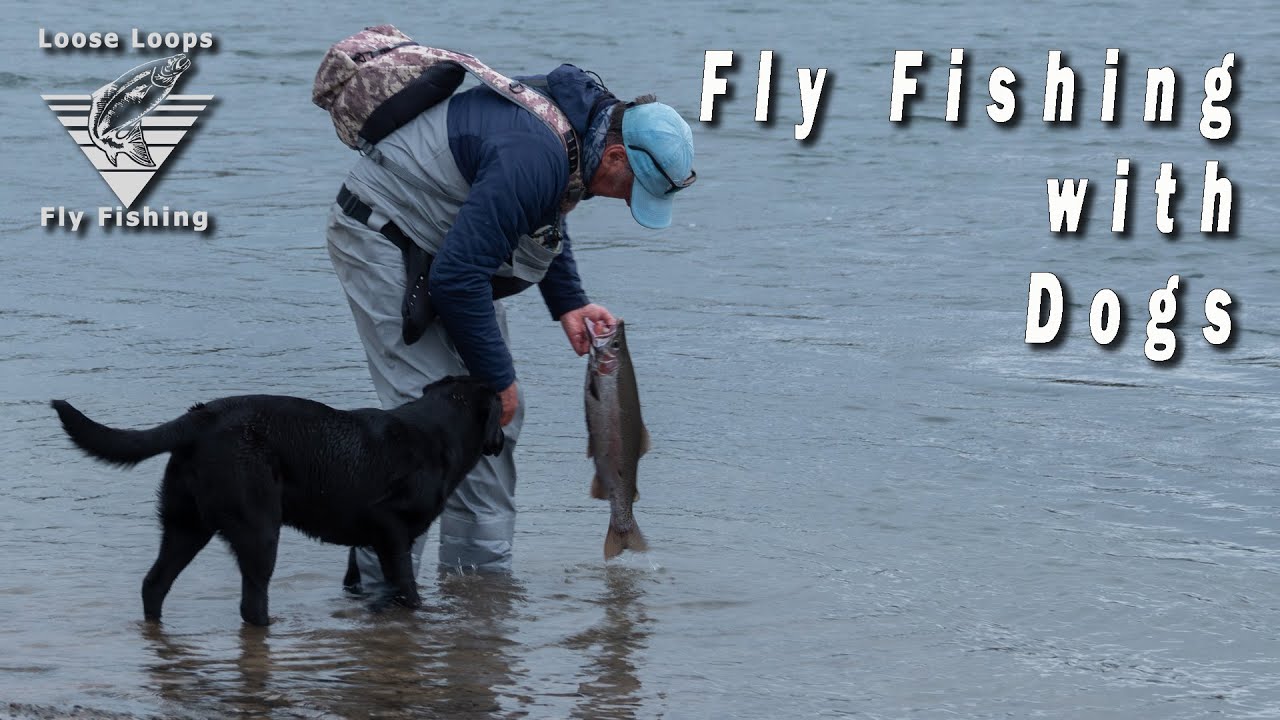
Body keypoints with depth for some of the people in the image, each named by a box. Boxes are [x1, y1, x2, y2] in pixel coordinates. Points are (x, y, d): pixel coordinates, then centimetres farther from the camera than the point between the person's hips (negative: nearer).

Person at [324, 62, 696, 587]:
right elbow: (456, 278, -32)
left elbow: (546, 219, 19)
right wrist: (498, 377, -22)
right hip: (380, 241, -10)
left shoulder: (575, 111, -1)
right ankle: (378, 579, -11)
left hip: (442, 244, 10)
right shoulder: (533, 157, -33)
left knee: (496, 411, 6)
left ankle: (480, 567, 12)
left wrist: (569, 304, 7)